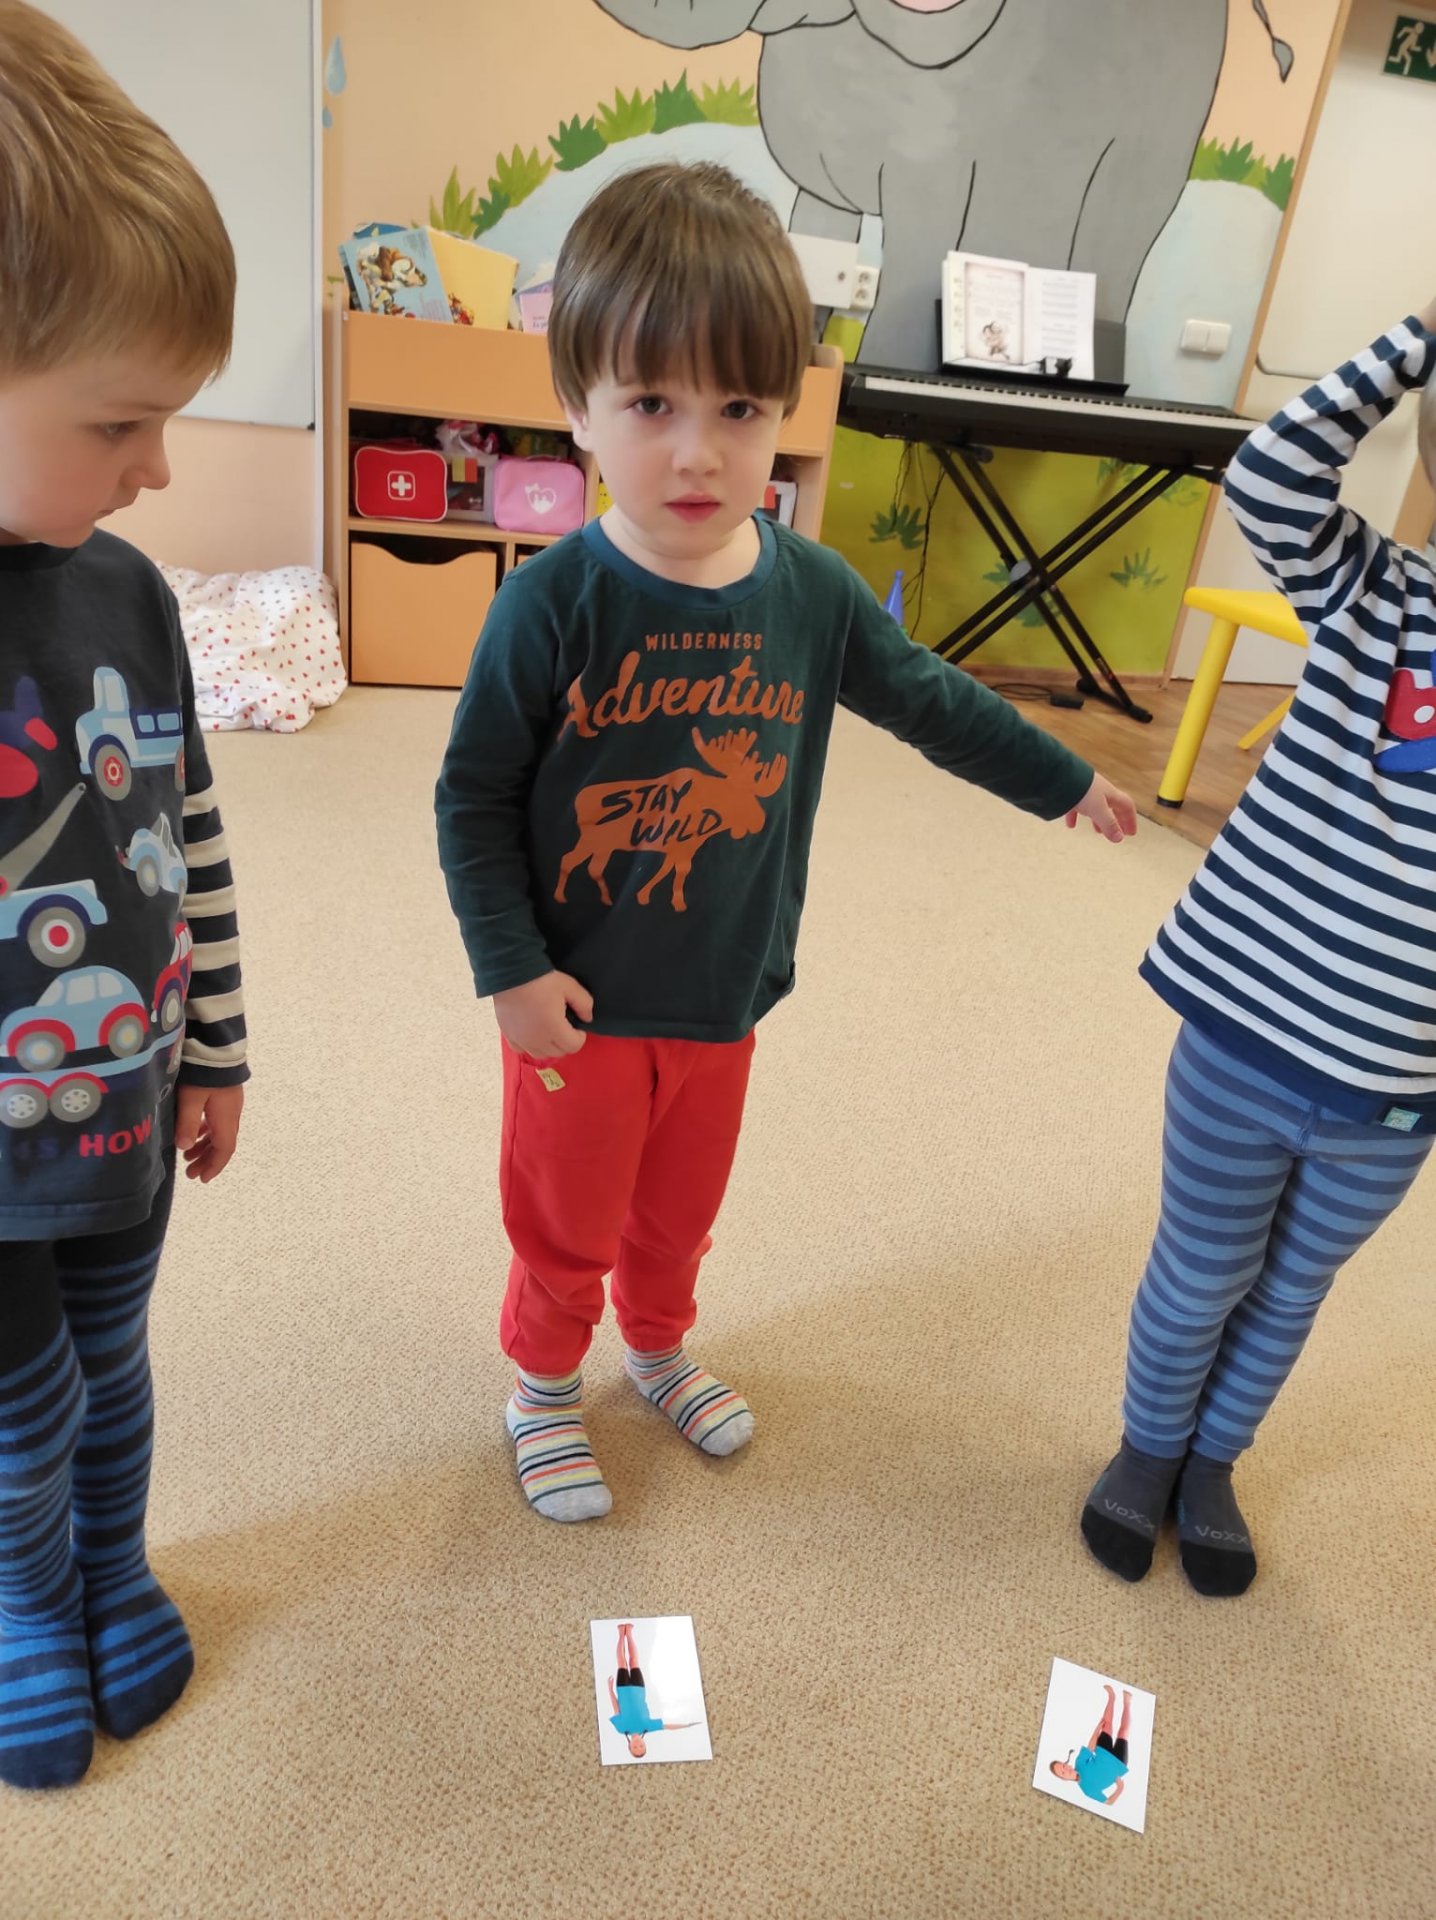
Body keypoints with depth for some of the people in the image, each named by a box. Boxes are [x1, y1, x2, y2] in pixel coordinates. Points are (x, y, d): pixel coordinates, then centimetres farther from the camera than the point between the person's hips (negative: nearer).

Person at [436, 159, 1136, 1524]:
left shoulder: (812, 592, -8)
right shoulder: (552, 605, -20)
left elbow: (925, 696, 8)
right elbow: (473, 797, -13)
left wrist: (1064, 784, 17)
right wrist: (513, 971, -17)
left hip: (726, 997, 4)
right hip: (580, 1002, -4)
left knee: (681, 1207, 24)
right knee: (566, 1221, 16)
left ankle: (658, 1346, 53)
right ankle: (544, 1384, 43)